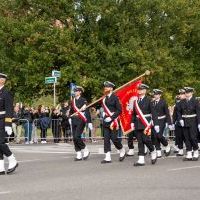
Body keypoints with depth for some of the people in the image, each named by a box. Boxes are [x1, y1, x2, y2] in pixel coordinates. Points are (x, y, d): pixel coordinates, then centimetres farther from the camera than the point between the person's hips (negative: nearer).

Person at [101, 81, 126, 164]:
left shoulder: (114, 97, -7)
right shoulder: (104, 98, 11)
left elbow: (119, 110, -11)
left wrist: (111, 117, -16)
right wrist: (104, 115, 7)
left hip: (113, 121, -6)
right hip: (106, 121, 6)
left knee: (114, 138, -7)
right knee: (106, 139, 1)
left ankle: (122, 151, 19)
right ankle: (107, 157, 3)